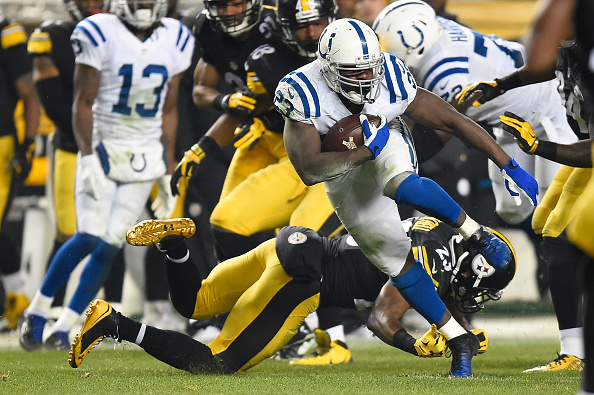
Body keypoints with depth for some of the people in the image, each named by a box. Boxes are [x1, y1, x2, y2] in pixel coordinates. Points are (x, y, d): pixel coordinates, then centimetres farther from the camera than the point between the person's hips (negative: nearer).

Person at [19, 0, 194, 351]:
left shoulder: (174, 40, 3)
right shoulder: (101, 34, -10)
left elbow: (169, 110, 11)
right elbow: (83, 104, -8)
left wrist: (169, 169, 10)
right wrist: (88, 157, -17)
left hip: (145, 157, 3)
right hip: (103, 148, -3)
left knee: (110, 246, -3)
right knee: (89, 237, -15)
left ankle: (63, 329, 7)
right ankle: (38, 310, 4)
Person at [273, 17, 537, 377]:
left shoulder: (391, 79, -28)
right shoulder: (304, 94, -32)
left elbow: (453, 121, -22)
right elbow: (309, 171, -34)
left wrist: (509, 165, -21)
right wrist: (365, 151, -37)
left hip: (387, 148, -1)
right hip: (342, 172, 1)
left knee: (401, 186, -39)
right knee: (396, 263, 1)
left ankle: (475, 232, -18)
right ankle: (459, 339, 11)